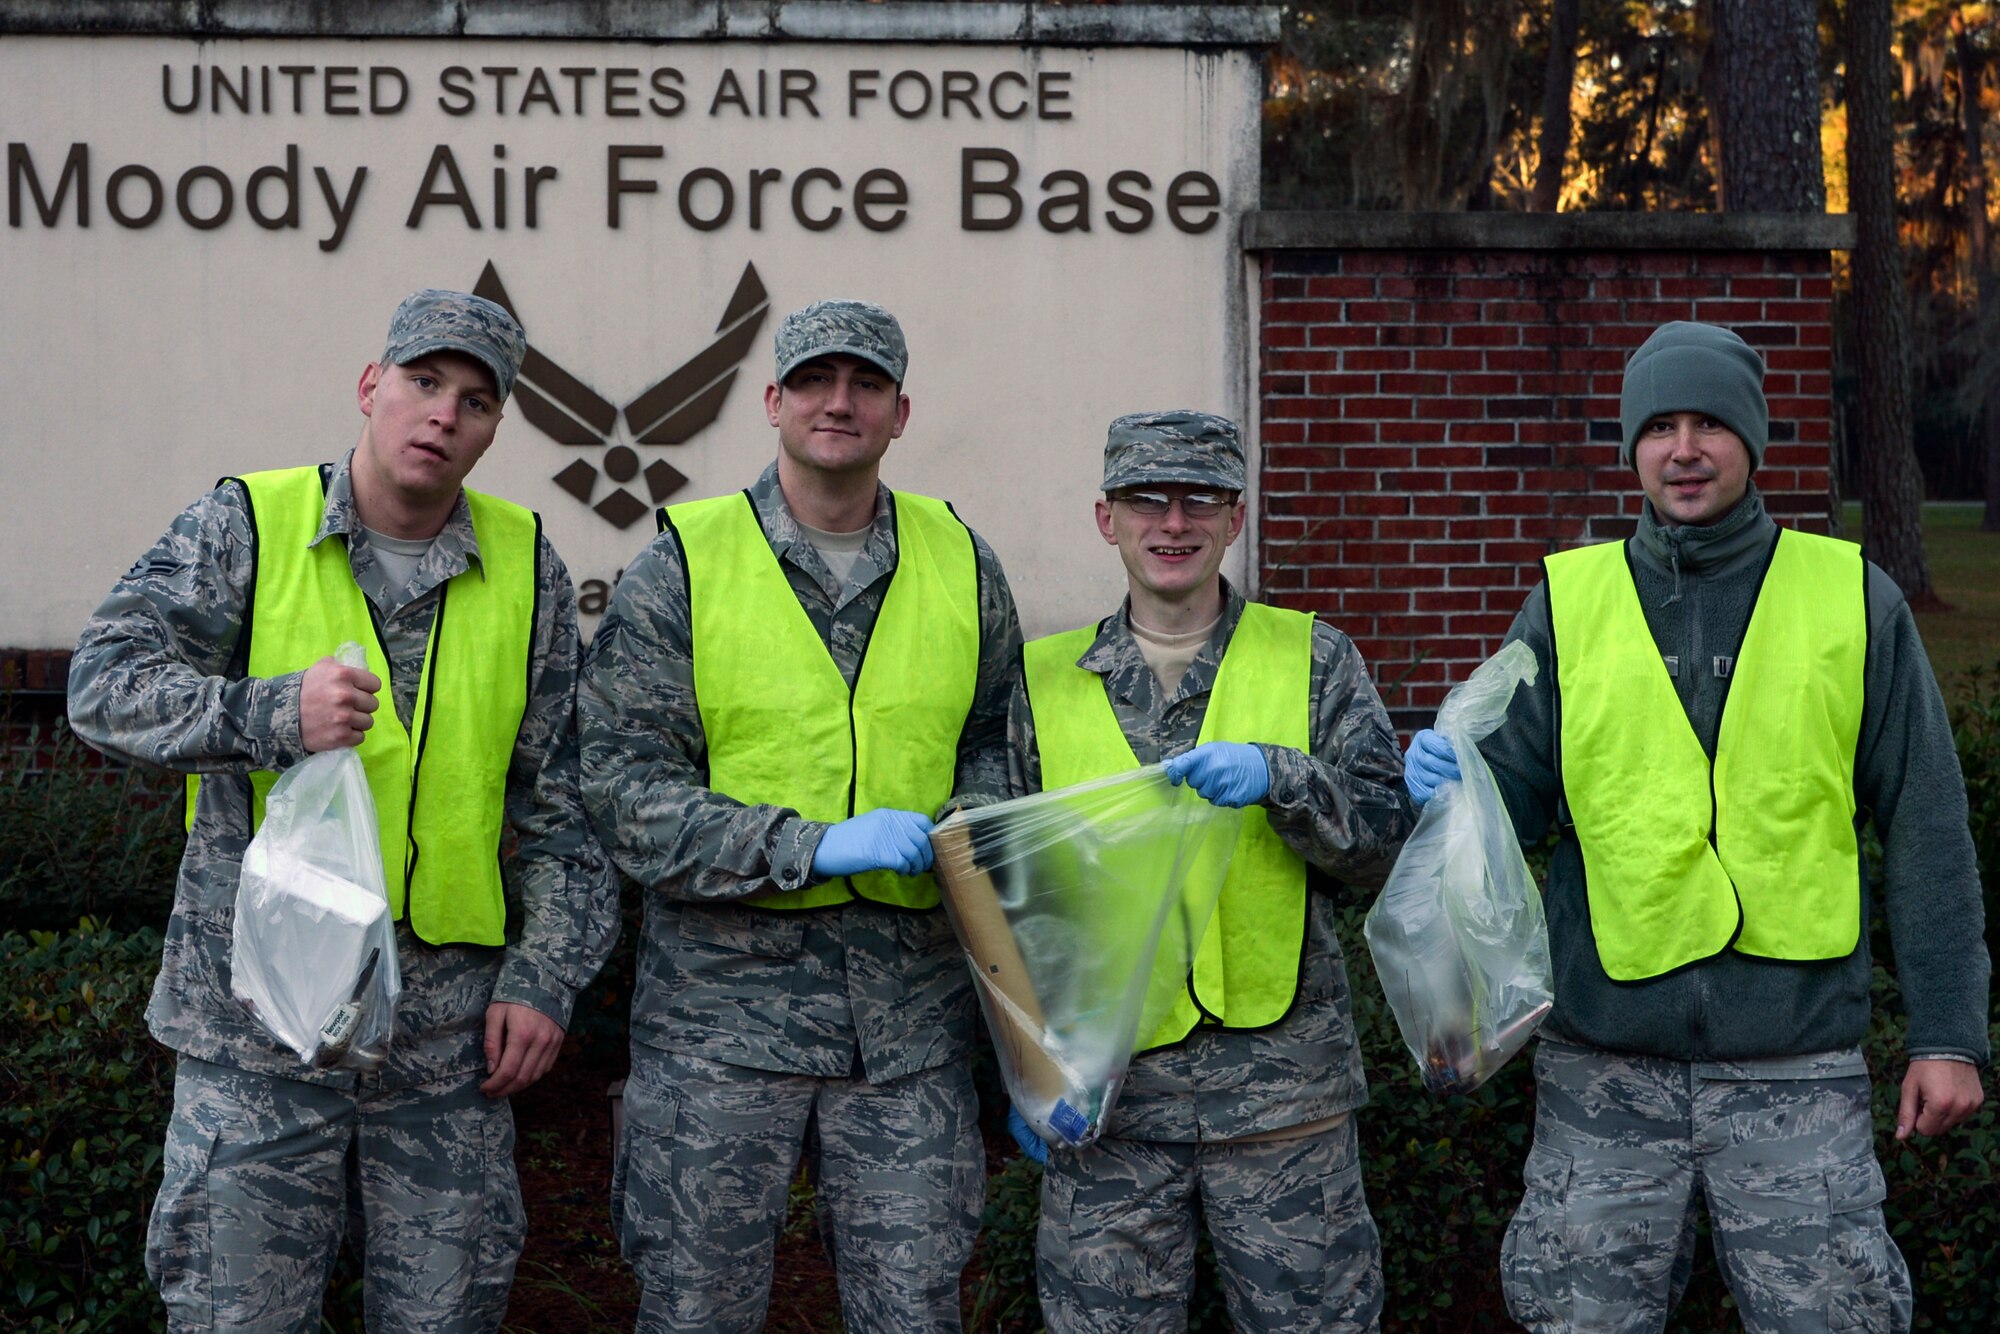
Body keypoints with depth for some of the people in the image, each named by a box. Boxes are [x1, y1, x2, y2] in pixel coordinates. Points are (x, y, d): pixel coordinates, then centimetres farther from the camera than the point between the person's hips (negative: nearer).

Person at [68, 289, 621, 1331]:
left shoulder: (527, 569, 9)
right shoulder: (244, 527, 1)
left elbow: (561, 803, 11)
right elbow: (106, 683, -9)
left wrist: (544, 974, 3)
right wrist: (272, 713, -24)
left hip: (447, 1030, 3)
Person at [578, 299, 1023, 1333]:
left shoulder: (961, 564, 9)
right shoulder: (681, 567, -2)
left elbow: (997, 741, 21)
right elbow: (624, 792, -8)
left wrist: (975, 823, -3)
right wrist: (812, 848, -18)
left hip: (910, 1008, 3)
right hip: (724, 989, -2)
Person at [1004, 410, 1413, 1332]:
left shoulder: (1312, 658, 6)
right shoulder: (1044, 681, 8)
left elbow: (1387, 835, 0)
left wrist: (1280, 777, -18)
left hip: (1283, 1076, -1)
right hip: (1103, 1080, 1)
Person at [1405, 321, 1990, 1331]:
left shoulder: (1852, 599, 3)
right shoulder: (1569, 604, 5)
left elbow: (1924, 833, 4)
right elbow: (1512, 803, 6)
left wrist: (1948, 1033, 0)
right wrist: (1447, 785, -17)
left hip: (1797, 1068, -1)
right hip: (1605, 1067, 1)